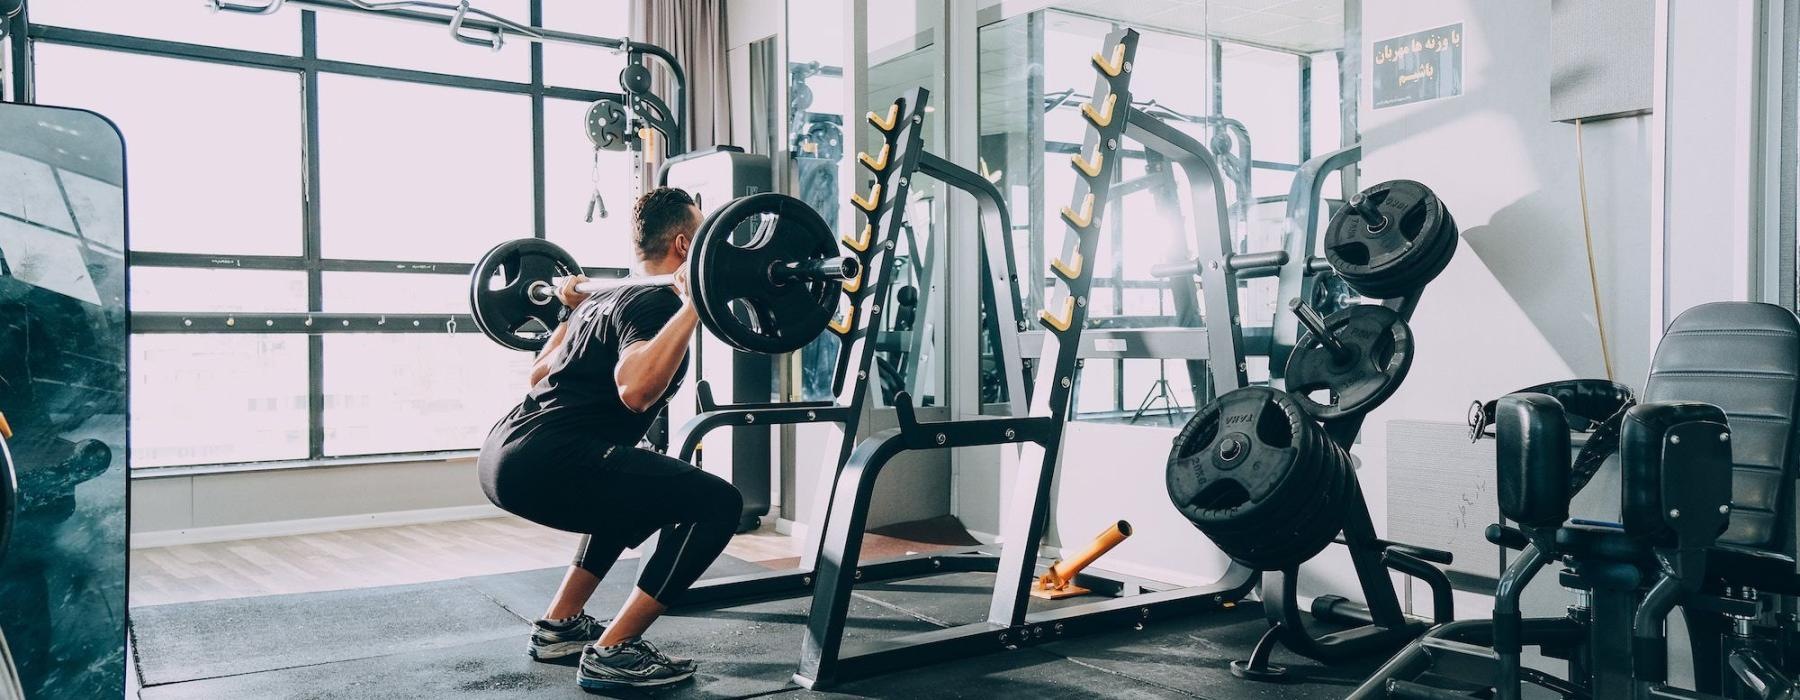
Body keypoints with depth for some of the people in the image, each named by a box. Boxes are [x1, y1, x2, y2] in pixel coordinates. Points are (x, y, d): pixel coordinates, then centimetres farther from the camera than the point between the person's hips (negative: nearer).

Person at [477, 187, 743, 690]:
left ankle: (559, 626, 30)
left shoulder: (612, 298, 22)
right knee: (716, 504, -11)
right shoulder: (654, 302, -7)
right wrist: (692, 306, -25)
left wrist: (574, 311, 45)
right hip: (544, 462, -11)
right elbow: (635, 390, -28)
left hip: (506, 453, 11)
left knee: (642, 489, 34)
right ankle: (612, 654, -6)